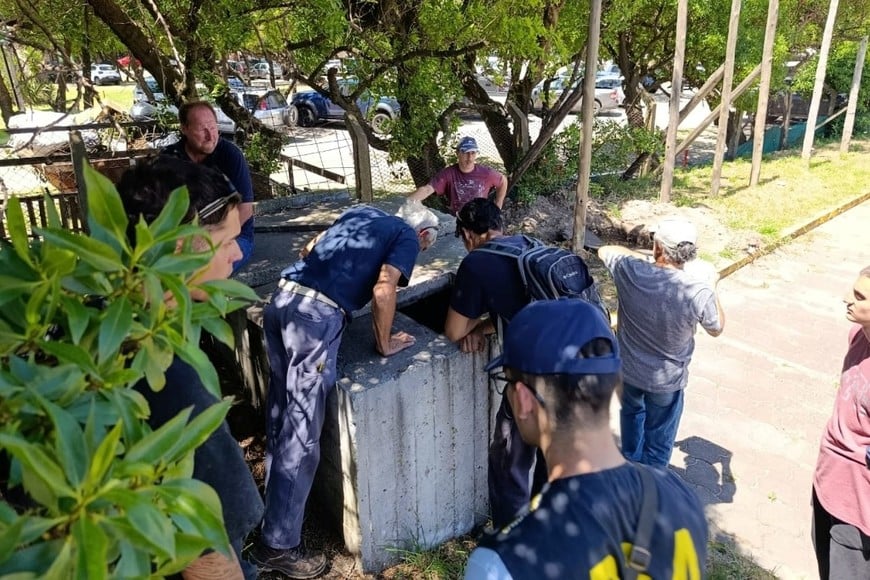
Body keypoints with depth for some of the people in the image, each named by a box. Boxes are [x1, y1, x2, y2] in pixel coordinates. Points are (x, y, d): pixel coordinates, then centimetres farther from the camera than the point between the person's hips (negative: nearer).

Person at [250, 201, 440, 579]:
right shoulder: (407, 237, 7)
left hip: (282, 299, 8)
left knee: (280, 414, 20)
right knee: (301, 433, 1)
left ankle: (274, 510, 37)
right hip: (317, 316, -8)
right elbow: (383, 291, -8)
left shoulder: (361, 213, 26)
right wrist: (384, 344, 4)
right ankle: (278, 546, 12)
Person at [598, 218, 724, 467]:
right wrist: (711, 287, 5)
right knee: (658, 439, 19)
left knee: (632, 413, 33)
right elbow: (716, 329, -6)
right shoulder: (698, 292, -28)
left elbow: (604, 250, -1)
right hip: (666, 380, -3)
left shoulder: (630, 270, -24)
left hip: (627, 368, 3)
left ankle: (631, 463, 56)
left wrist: (638, 256, 7)